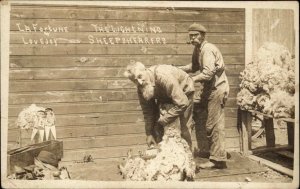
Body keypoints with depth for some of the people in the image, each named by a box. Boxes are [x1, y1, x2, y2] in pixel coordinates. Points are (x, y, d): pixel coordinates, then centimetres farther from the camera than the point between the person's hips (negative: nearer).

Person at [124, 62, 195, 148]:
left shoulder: (164, 77, -41)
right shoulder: (141, 88, -20)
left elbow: (182, 103, -40)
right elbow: (147, 111, -9)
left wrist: (164, 119, -33)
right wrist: (149, 134, -10)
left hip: (183, 91, -5)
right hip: (164, 95, 5)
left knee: (185, 128, -11)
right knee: (157, 127, -3)